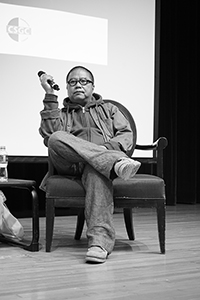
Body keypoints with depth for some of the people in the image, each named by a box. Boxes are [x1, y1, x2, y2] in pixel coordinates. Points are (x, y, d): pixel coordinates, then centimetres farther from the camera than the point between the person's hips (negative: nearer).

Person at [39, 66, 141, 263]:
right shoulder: (61, 113, 30)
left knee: (96, 170, -40)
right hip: (70, 165, 1)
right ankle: (115, 162, -46)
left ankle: (100, 241, -53)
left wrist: (108, 147, -8)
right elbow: (49, 135, 5)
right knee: (57, 139, -34)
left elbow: (126, 136, 15)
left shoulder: (108, 110, 33)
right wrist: (50, 96, 1)